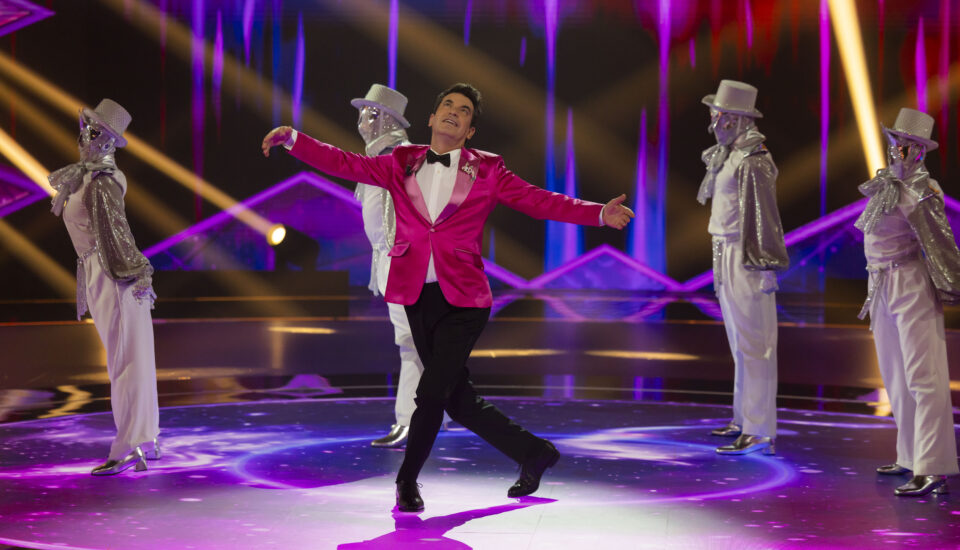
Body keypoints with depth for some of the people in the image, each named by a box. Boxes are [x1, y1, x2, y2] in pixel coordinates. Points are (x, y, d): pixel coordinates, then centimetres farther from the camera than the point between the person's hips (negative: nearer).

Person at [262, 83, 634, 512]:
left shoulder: (486, 171, 3)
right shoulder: (402, 163, 10)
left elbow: (540, 201, -1)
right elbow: (345, 164, 7)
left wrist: (600, 214, -11)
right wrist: (293, 139, -2)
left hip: (463, 299, -3)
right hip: (418, 297, 3)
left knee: (431, 393, -10)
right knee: (458, 400, 10)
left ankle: (407, 481, 13)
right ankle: (533, 452, 29)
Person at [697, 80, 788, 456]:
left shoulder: (752, 161, -16)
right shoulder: (726, 156, 14)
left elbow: (765, 216, -18)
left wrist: (766, 268, -19)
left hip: (745, 259, -10)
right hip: (727, 256, 10)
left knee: (752, 345, -8)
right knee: (739, 343, 17)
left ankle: (760, 433, -5)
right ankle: (744, 419, 27)